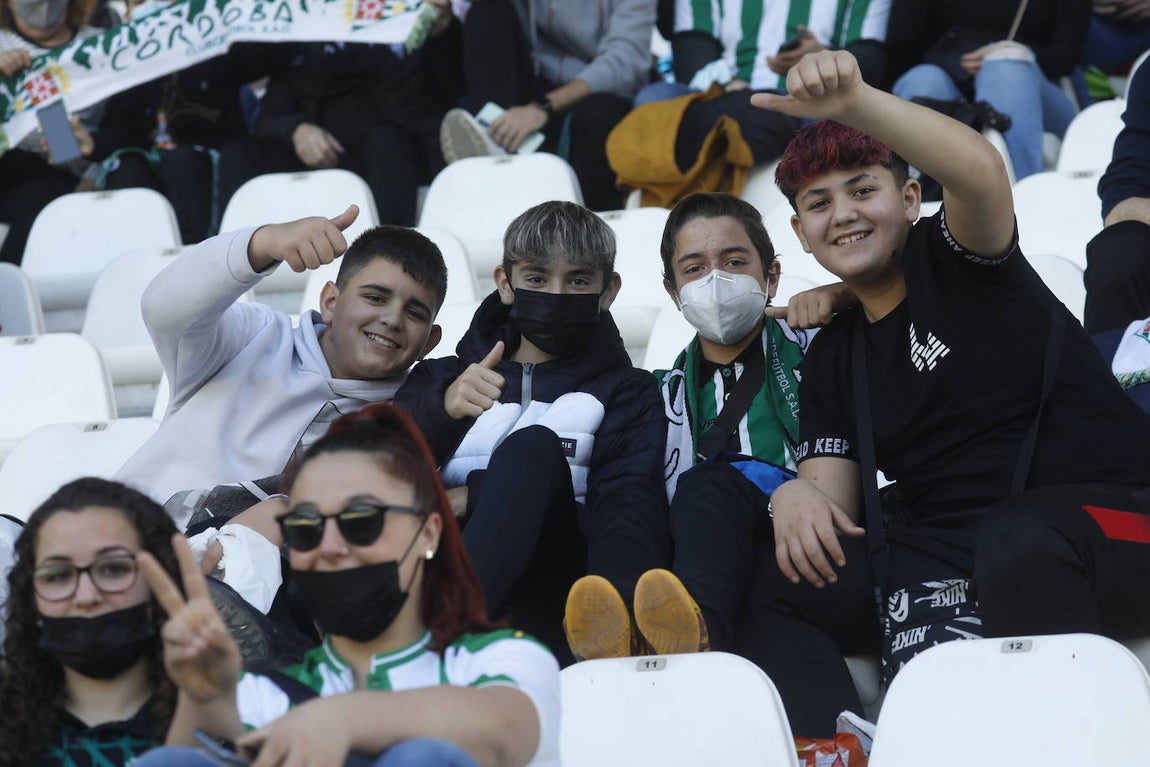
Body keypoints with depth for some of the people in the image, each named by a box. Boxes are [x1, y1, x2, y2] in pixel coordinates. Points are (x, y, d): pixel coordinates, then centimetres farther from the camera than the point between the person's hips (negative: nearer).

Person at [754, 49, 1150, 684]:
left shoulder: (953, 259, 4)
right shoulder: (829, 361, 20)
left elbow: (979, 171, -20)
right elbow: (833, 489, 11)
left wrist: (853, 102, -37)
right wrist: (796, 494, -16)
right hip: (952, 551, 2)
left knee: (1017, 542, -40)